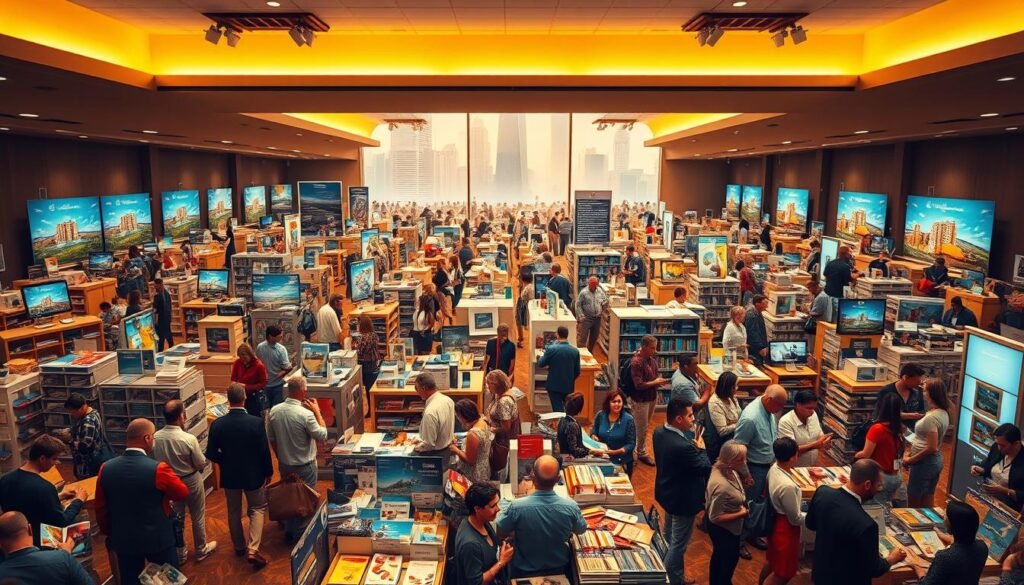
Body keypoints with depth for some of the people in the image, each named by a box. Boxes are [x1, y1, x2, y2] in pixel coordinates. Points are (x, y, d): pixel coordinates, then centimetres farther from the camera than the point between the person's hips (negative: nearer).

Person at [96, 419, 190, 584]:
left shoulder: (106, 468, -9)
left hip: (123, 539, 5)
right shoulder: (158, 469, -24)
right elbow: (183, 493, -8)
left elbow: (101, 508, 3)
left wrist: (108, 534, 18)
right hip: (158, 539, -4)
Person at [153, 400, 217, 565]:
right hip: (191, 481, -4)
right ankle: (201, 550, 33)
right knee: (197, 517, 17)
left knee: (176, 518, 20)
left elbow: (155, 460, -1)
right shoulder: (189, 439, -28)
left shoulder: (155, 438, -17)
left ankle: (180, 553, 34)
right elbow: (201, 464, -16)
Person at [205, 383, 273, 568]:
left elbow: (211, 453, -7)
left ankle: (239, 547, 38)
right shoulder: (256, 422, -22)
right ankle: (252, 550, 3)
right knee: (258, 509, 16)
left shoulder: (217, 424, -15)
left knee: (234, 512, 22)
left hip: (229, 475, 2)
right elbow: (264, 451, -14)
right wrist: (268, 472, 2)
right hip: (253, 474, -2)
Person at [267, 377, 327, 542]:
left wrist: (281, 457, 17)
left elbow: (271, 439, 3)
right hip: (304, 466, -5)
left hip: (284, 464, 6)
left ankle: (289, 532, 37)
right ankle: (302, 534, 24)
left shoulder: (274, 411, -9)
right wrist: (317, 411, -10)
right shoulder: (306, 414, -27)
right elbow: (323, 435, -15)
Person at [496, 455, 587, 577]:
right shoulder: (570, 506, -26)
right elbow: (581, 530, -4)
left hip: (524, 571, -1)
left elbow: (501, 533, -12)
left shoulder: (517, 507, -31)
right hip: (559, 569, 2)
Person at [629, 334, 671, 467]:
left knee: (646, 426, 21)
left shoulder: (651, 358, -1)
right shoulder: (636, 362, -25)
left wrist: (660, 381, -7)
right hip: (640, 399, -8)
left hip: (652, 396, 8)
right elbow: (638, 385, -28)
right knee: (642, 428, 6)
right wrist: (655, 382, -22)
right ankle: (642, 454, 22)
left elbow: (657, 372, 15)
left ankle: (639, 449, 37)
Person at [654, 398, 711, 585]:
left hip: (668, 494, 10)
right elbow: (706, 468, -22)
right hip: (683, 499, -10)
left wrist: (693, 447, -2)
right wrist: (701, 449, -6)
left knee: (669, 538, 27)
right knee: (678, 544, 10)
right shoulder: (683, 446, -37)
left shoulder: (659, 432, -9)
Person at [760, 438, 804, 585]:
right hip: (785, 528, -8)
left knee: (771, 561, 29)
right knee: (783, 572, 13)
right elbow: (795, 519, -22)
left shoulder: (773, 469, -10)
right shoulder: (787, 486, -35)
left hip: (774, 522, 8)